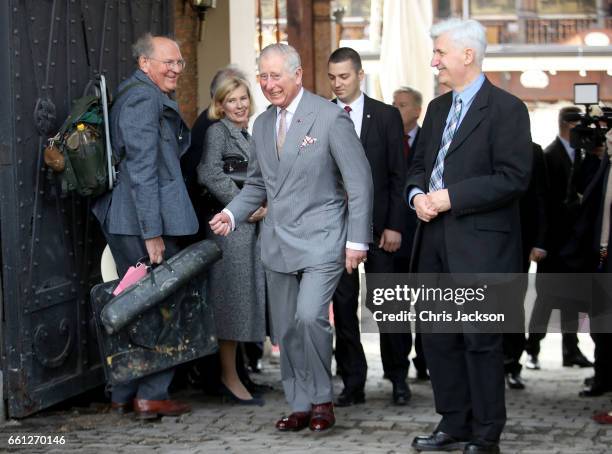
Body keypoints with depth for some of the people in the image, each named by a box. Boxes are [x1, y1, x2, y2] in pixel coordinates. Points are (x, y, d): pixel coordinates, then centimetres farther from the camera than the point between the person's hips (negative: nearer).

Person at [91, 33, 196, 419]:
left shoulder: (149, 97, 19)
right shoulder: (144, 99, -14)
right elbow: (142, 168, -20)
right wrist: (152, 232, -22)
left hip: (122, 219, 11)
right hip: (142, 218, -11)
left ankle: (124, 394, 22)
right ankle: (152, 395, 2)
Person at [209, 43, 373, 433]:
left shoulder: (330, 118, -9)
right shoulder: (263, 124, 11)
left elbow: (359, 182, -8)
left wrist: (357, 240, -12)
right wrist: (233, 214, 2)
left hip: (321, 240, -6)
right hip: (279, 241, 7)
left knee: (310, 316, -21)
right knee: (286, 330, 7)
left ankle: (322, 400, -3)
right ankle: (300, 406, 18)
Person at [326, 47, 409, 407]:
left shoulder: (386, 116, 2)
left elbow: (399, 175, 0)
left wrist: (394, 225, -7)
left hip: (378, 223, -2)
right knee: (343, 304, 3)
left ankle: (399, 378, 15)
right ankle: (353, 384, 10)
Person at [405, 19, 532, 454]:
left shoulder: (506, 108, -9)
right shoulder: (438, 108, 16)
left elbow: (513, 179, -16)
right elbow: (419, 165, 22)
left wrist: (450, 198, -17)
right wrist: (418, 195, -1)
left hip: (480, 245, -8)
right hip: (436, 241, 8)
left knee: (481, 340, -1)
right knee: (438, 338, 11)